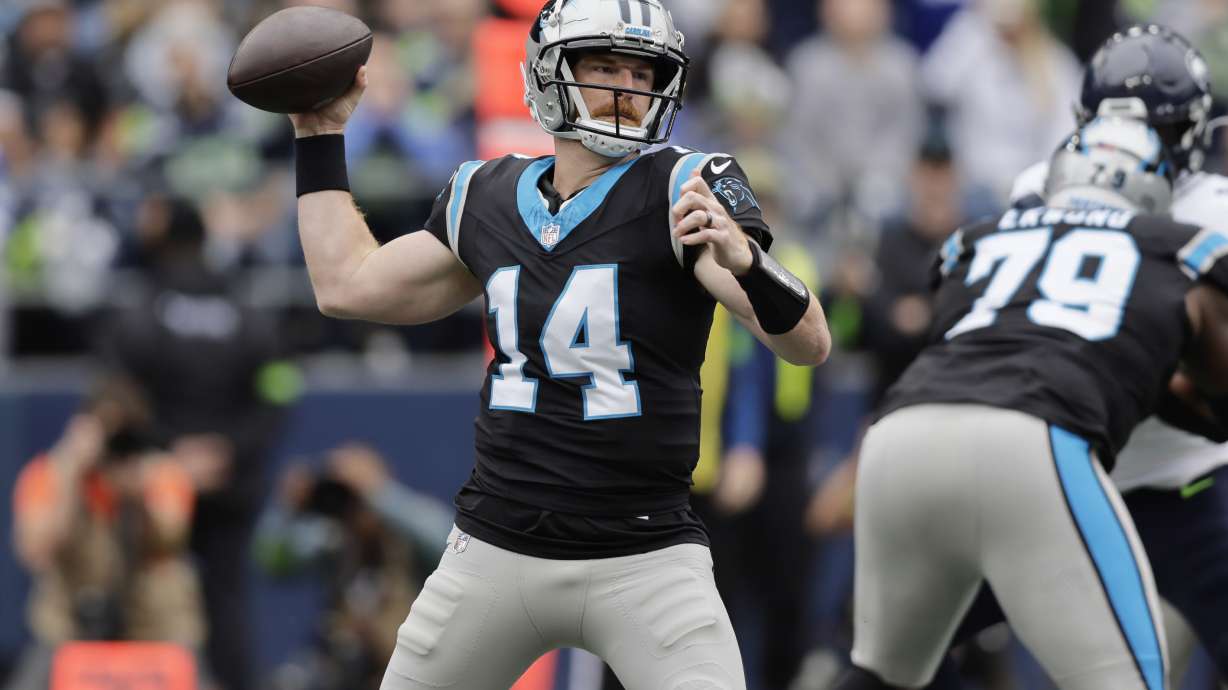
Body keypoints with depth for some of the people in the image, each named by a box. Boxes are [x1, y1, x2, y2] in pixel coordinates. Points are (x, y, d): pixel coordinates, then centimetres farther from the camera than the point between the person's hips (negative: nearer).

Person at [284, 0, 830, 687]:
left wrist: (742, 259, -37)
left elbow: (809, 343, -17)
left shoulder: (683, 192, -8)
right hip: (496, 550, 4)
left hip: (644, 564, -4)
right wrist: (322, 135, 23)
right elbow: (349, 286, 20)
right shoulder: (488, 200, 7)